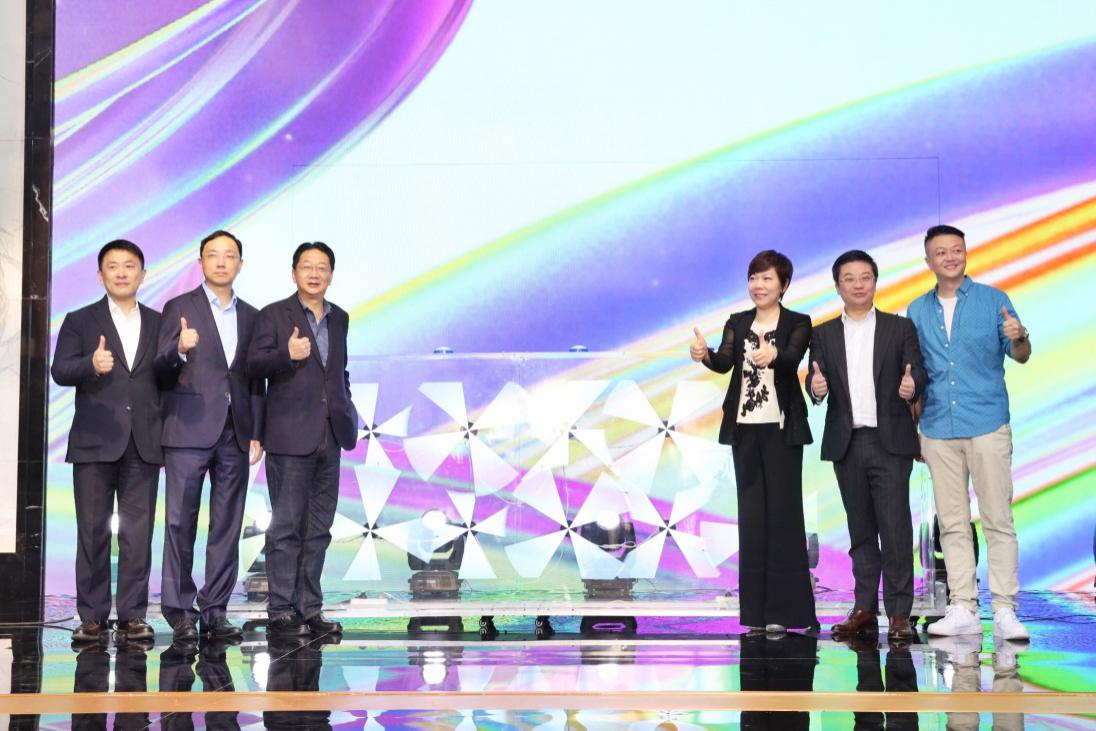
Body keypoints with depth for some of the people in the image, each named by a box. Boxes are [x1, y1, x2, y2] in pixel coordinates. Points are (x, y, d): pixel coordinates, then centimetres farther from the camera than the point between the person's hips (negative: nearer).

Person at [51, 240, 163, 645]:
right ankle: (92, 618, 7)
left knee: (138, 532, 0)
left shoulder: (159, 324, 14)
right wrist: (92, 364, -24)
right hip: (94, 443, -1)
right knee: (93, 532, 1)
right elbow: (60, 371, -6)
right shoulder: (79, 321, 8)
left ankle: (132, 616, 4)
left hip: (143, 444, 2)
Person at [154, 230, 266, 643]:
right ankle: (180, 611, 3)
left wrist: (256, 434, 7)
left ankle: (214, 610, 10)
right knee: (180, 522, -3)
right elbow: (161, 372, -1)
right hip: (188, 430, -3)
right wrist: (179, 350, -23)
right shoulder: (179, 309, 4)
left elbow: (256, 380, 15)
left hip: (235, 434, 4)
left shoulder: (251, 316, 15)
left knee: (227, 527, 4)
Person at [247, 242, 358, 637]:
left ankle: (310, 609, 15)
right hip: (290, 436, -6)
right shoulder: (273, 315, -2)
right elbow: (255, 363, -12)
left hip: (329, 436, 6)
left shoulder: (339, 318, 15)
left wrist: (346, 407, 13)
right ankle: (280, 612, 1)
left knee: (319, 528, 9)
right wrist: (287, 354, -29)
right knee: (286, 526, -4)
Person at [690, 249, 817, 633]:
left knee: (783, 510, -4)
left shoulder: (798, 324, 0)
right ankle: (756, 608, 11)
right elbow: (725, 362, -5)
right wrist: (705, 355, -28)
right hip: (744, 428, 4)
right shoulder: (737, 323, 11)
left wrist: (772, 355, -41)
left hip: (782, 428, -4)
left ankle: (786, 607, 1)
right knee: (751, 512, 6)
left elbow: (792, 359, -19)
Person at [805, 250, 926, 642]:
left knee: (895, 529, -6)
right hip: (846, 444, 2)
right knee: (861, 531, 8)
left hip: (890, 441, -2)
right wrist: (816, 386, -19)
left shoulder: (900, 327, 7)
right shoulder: (824, 334, 12)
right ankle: (864, 609, 14)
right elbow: (815, 380, 5)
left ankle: (899, 613, -2)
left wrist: (912, 385, -23)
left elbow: (918, 372, 0)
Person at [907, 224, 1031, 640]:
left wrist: (1019, 338, -23)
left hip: (987, 425, -3)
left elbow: (1021, 356, 0)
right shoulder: (917, 312, 11)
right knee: (952, 524, 5)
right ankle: (963, 610, 9)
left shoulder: (992, 300, 4)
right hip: (938, 430, 3)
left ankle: (1004, 611, -2)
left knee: (998, 520, -4)